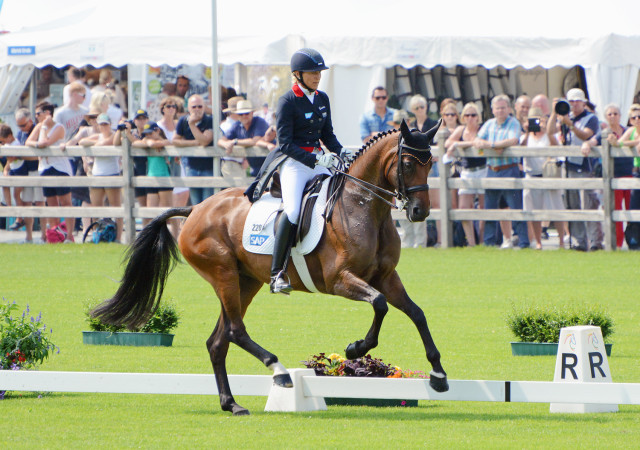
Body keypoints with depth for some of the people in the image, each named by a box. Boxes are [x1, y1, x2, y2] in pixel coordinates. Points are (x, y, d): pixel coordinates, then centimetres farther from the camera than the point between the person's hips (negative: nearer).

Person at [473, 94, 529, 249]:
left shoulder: (513, 123, -3)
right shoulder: (489, 124, 13)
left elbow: (513, 141, -19)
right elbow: (477, 141, 5)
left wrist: (490, 144, -14)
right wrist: (496, 147, -13)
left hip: (509, 170, -6)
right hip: (491, 171, 6)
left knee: (516, 208, -6)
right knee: (489, 208, 9)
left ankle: (523, 242, -4)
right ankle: (489, 242, 17)